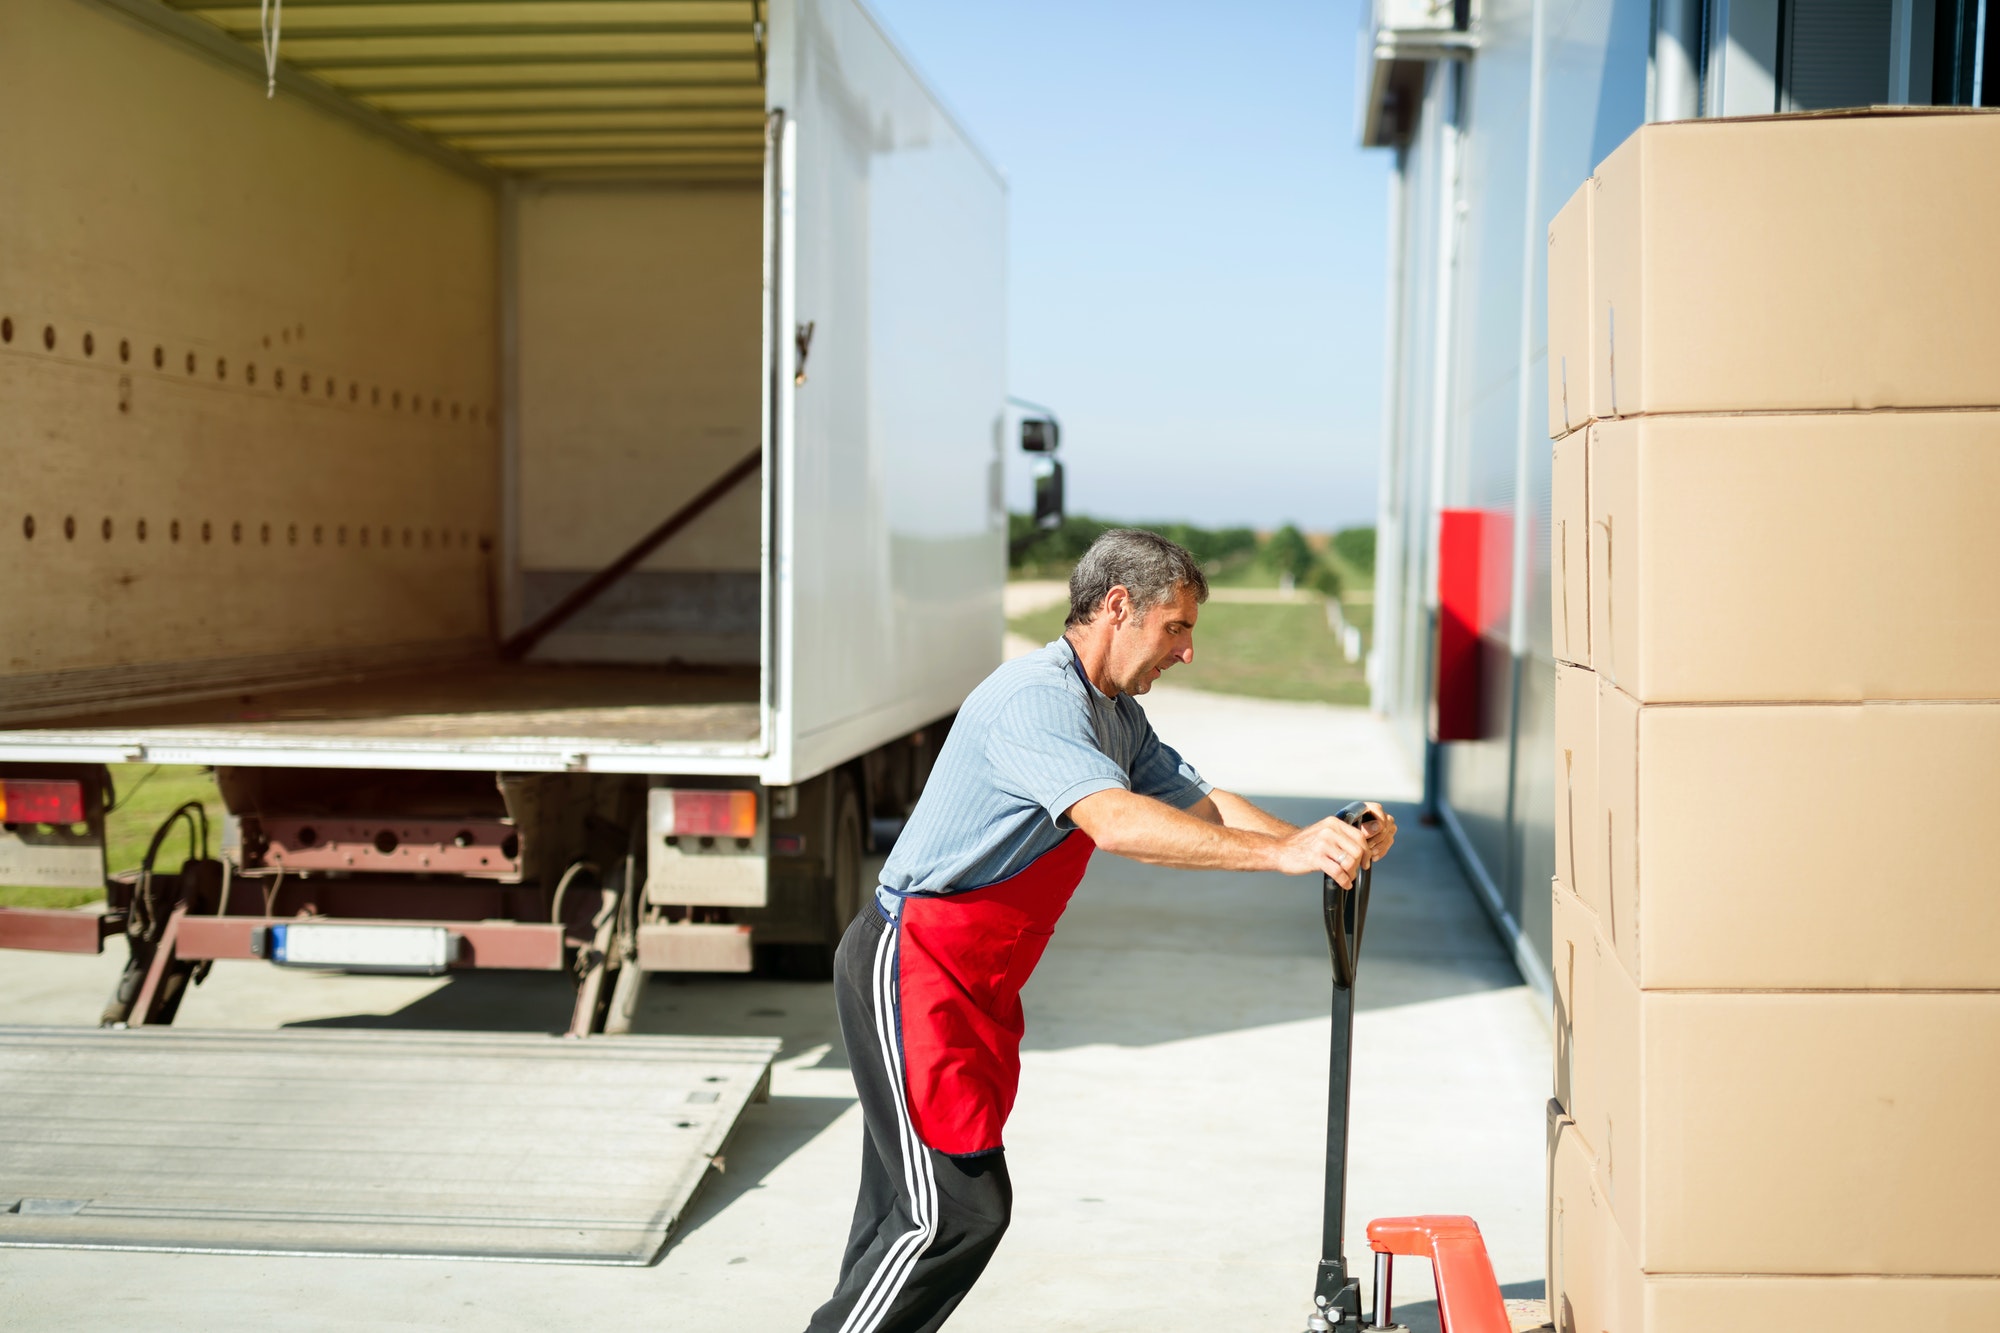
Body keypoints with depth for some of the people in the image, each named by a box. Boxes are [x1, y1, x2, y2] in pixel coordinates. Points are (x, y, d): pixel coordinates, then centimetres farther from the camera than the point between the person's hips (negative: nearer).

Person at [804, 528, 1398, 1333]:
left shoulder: (1118, 717, 14)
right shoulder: (1036, 697, -20)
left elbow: (1200, 804, 11)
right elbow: (1115, 822, -34)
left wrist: (1327, 843, -5)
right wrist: (1282, 853, -38)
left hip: (972, 983, 10)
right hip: (912, 970, -10)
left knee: (910, 1208, 13)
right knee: (958, 1209, -10)